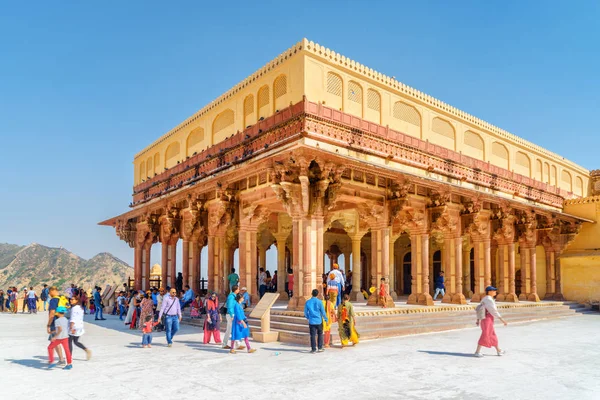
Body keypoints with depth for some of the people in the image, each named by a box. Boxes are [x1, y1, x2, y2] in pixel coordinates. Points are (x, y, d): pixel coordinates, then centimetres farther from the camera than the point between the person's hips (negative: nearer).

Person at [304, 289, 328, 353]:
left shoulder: (308, 302, -2)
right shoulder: (319, 302, -8)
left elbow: (305, 312, 5)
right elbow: (323, 311, -5)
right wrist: (326, 319, 9)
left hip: (311, 321, 1)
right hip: (319, 321, -1)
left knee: (313, 335, 4)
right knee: (320, 334, 15)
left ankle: (313, 349, 5)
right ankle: (320, 348, 17)